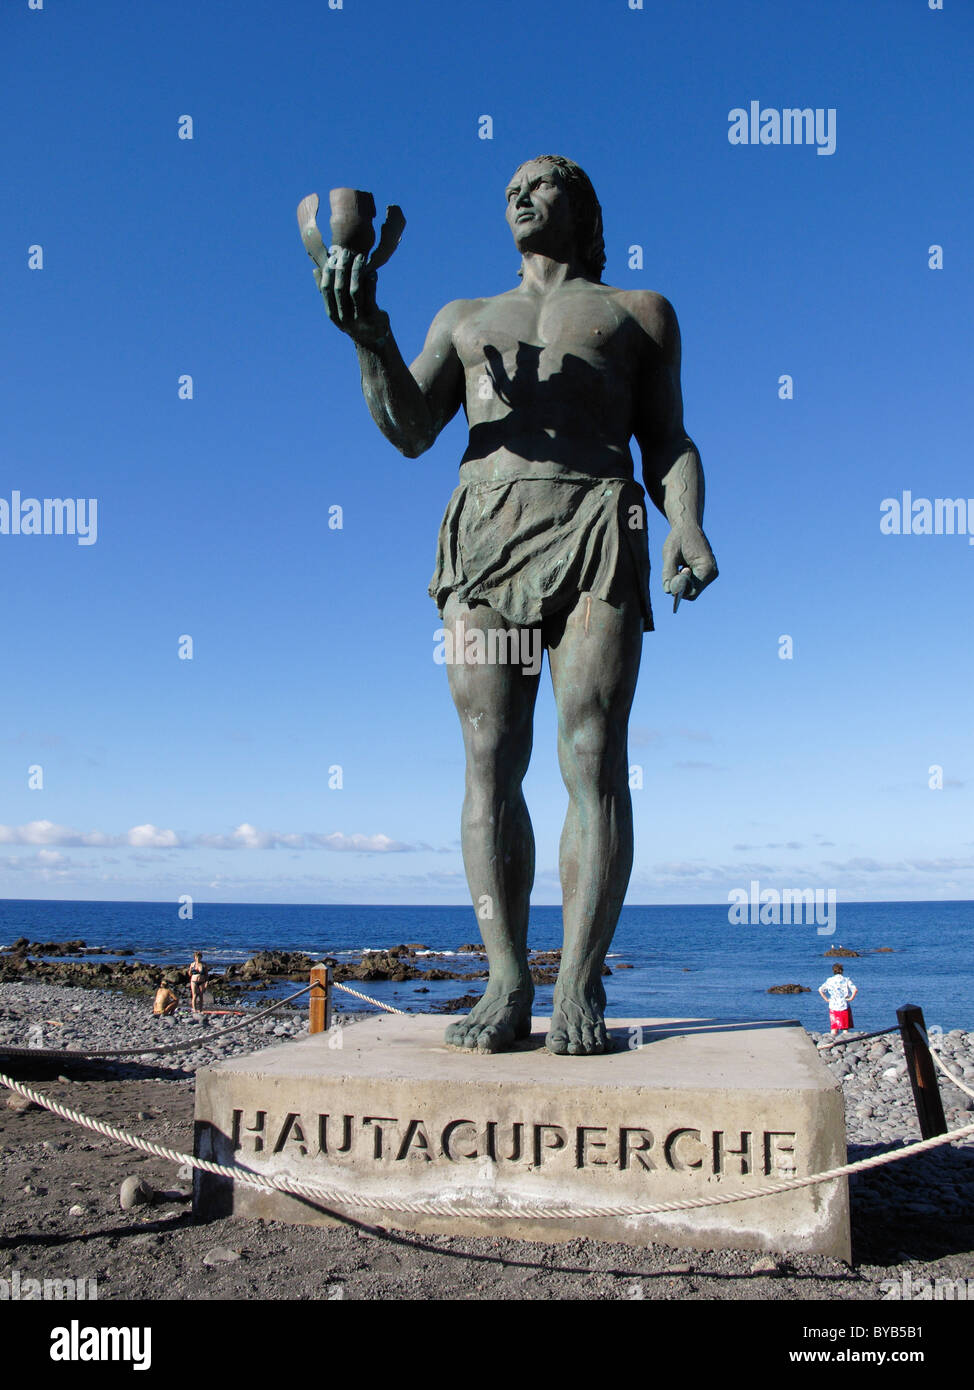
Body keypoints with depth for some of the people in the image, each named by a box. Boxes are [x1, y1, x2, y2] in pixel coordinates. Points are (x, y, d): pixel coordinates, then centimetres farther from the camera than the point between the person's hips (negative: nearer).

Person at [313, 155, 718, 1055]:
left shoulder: (638, 312, 25)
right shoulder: (465, 319, 30)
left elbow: (668, 442, 14)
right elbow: (408, 431, 16)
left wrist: (688, 529, -7)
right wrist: (370, 336, -2)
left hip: (599, 526, -2)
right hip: (484, 531, 2)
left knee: (594, 759, -12)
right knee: (491, 763, -7)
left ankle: (580, 988, -9)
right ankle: (507, 985, -4)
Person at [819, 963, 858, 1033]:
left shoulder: (830, 980, 5)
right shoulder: (846, 980, 0)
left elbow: (820, 989, -1)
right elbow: (855, 990, -13)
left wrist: (826, 999, 3)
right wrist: (851, 998, -2)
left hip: (833, 1006, 2)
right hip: (844, 1006, -2)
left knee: (834, 1029, 6)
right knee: (845, 1029, 5)